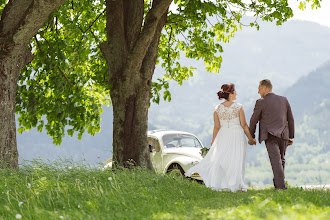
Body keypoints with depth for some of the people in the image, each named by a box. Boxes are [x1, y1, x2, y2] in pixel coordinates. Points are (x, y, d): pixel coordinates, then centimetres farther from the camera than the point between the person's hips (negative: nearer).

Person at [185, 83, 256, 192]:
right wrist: (250, 138, 4)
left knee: (219, 159, 9)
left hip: (223, 136, 2)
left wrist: (213, 141, 14)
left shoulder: (217, 109, -1)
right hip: (237, 135, -2)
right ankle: (237, 185, 3)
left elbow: (217, 127, 2)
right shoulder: (238, 107, -8)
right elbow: (244, 125, -6)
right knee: (236, 160, 3)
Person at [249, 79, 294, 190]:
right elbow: (291, 119, 12)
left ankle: (281, 186, -18)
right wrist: (291, 137, 18)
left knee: (276, 161, -10)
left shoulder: (261, 102, -3)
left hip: (270, 136, -5)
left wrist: (251, 136, 17)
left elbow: (254, 120, 5)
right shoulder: (284, 100, 10)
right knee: (281, 160, 19)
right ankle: (277, 182, 26)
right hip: (283, 135, 5)